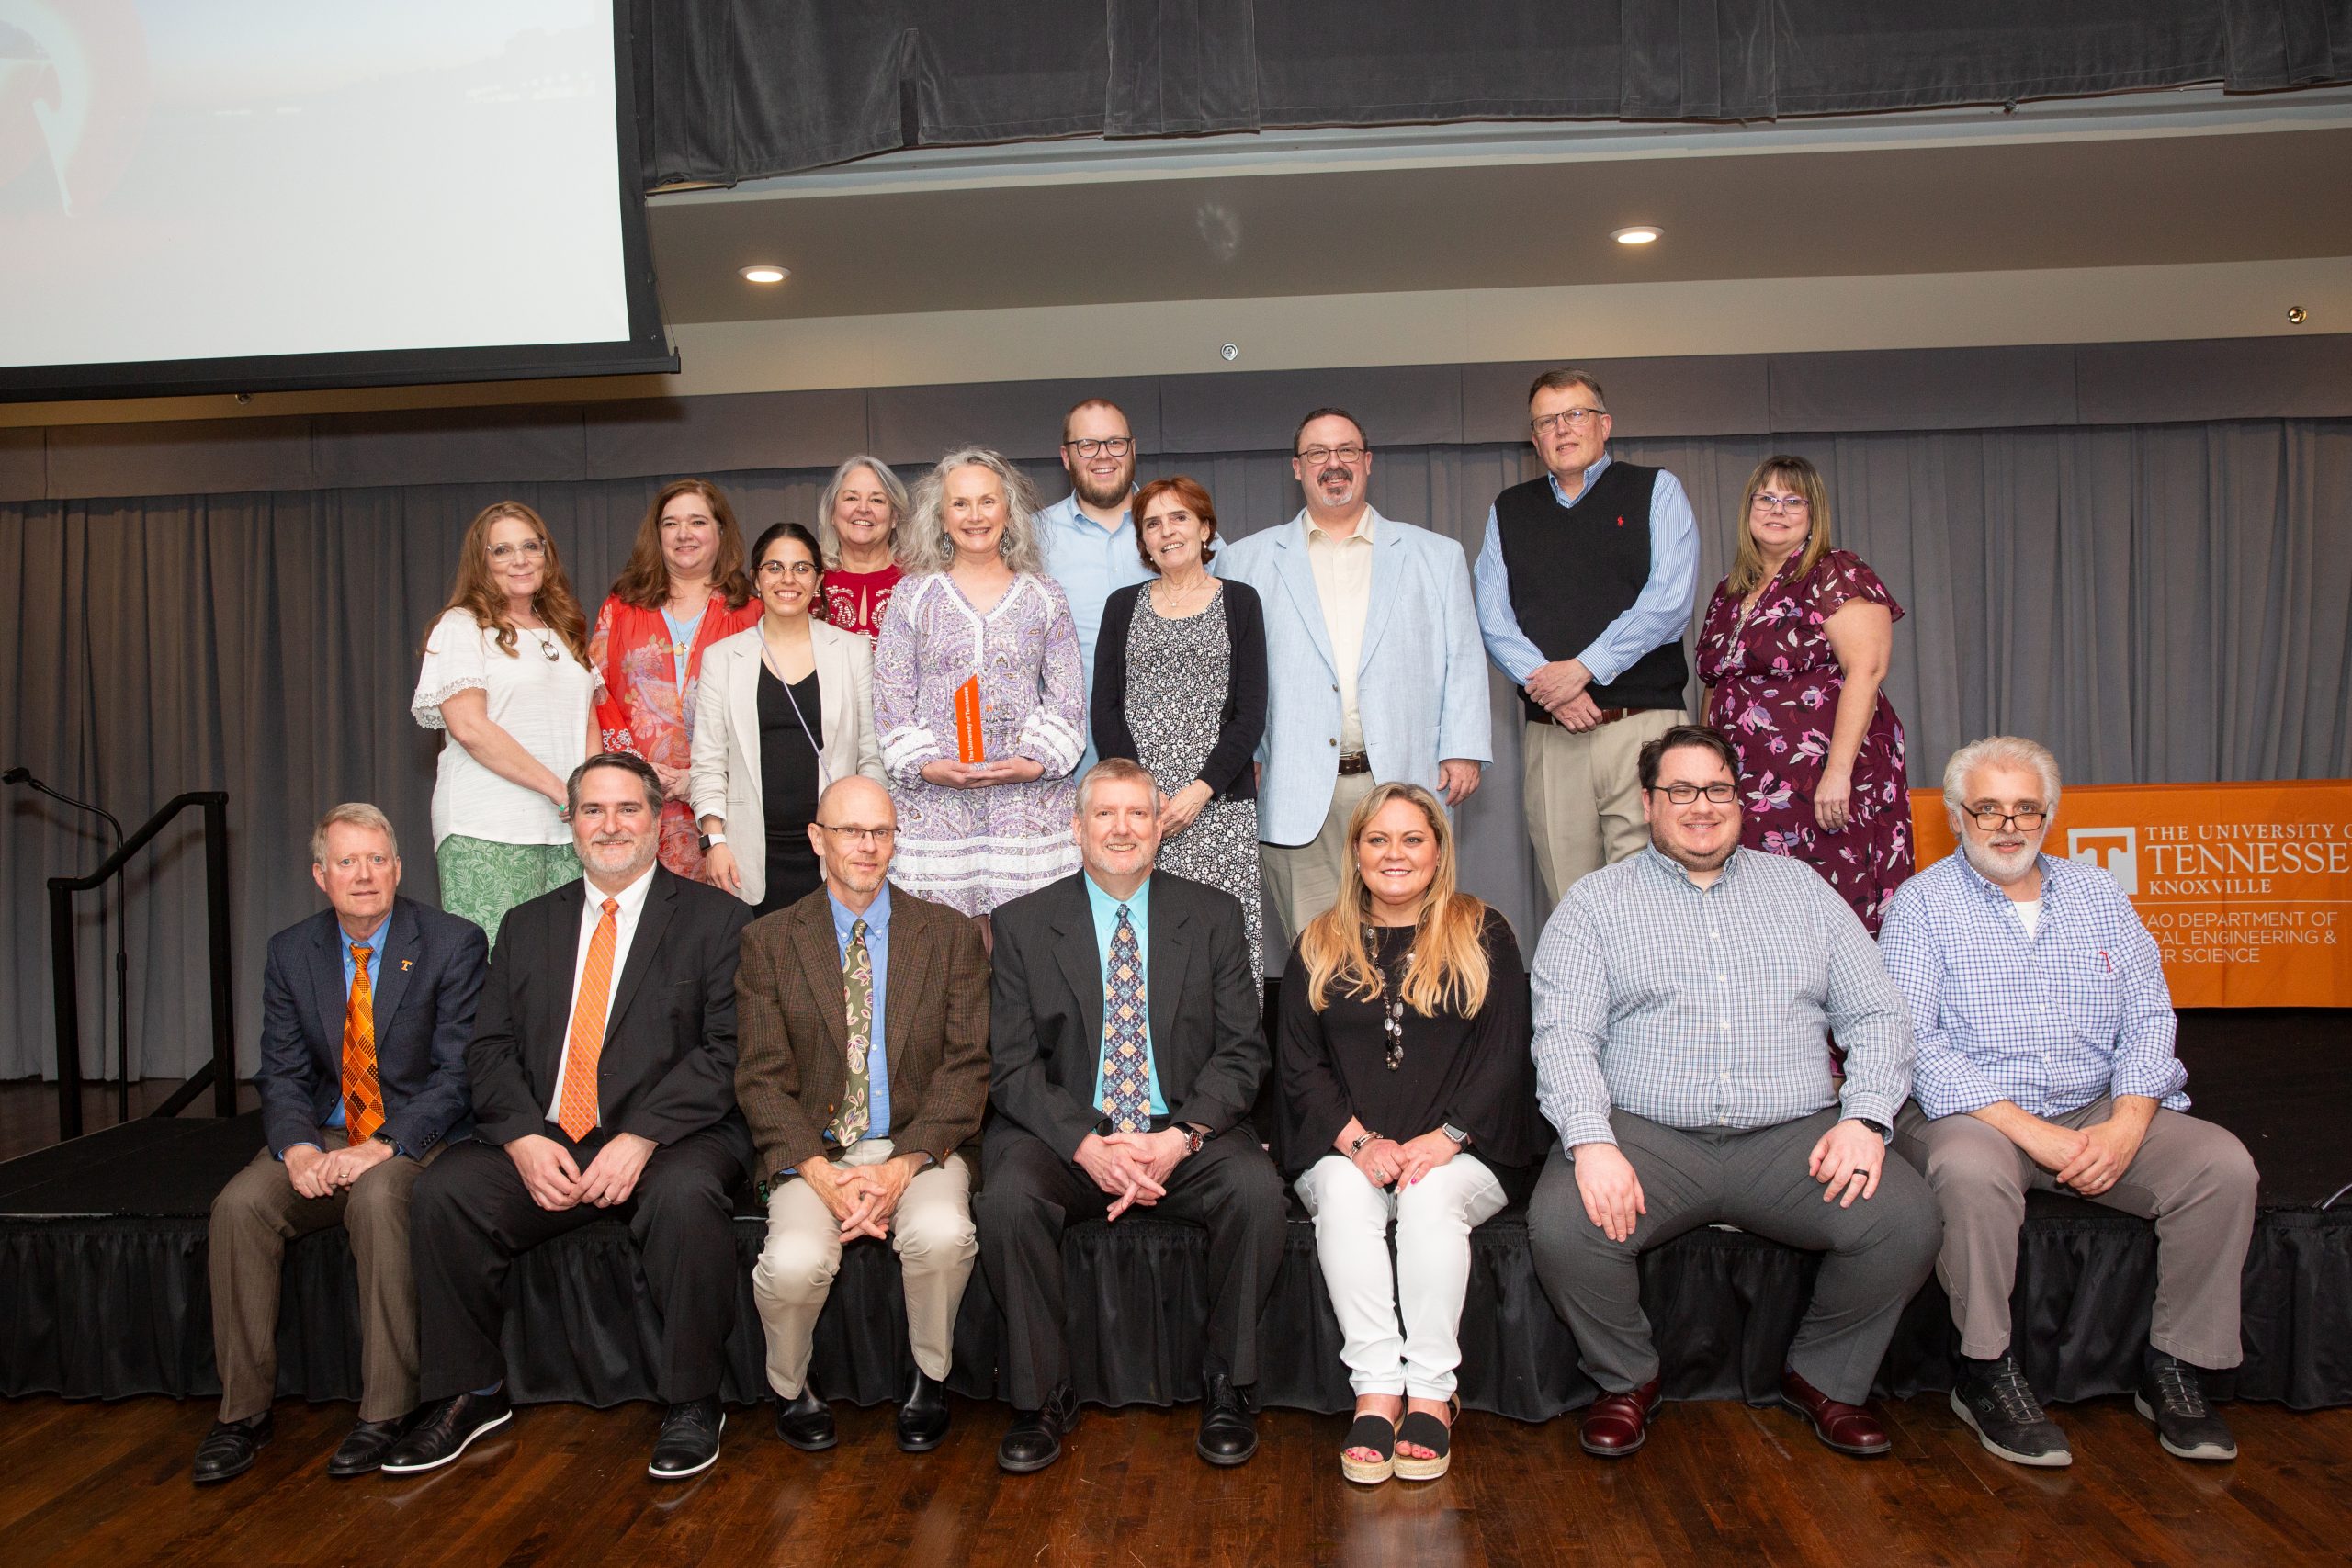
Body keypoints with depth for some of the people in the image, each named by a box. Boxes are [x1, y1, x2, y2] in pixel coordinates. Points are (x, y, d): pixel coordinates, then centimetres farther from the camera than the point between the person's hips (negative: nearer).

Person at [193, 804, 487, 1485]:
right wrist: (297, 1148, -16)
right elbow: (281, 1072, 5)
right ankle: (243, 1409, -7)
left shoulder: (453, 944, -8)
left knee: (377, 1198, -34)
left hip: (420, 1136, -4)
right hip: (325, 1136, 4)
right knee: (240, 1203, -22)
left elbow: (458, 1074, -12)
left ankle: (386, 1410, -21)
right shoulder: (291, 951, 6)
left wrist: (385, 1148, -24)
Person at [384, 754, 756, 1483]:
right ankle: (469, 1394, -1)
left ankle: (691, 1403, -14)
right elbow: (491, 1049, 9)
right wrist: (524, 1138, -10)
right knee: (444, 1189, -21)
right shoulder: (527, 925, 18)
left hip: (670, 1141, -4)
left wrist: (640, 1138, -19)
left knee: (685, 1197, -34)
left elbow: (726, 1052, -7)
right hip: (544, 1143, 4)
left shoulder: (717, 919, 4)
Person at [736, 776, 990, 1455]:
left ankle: (931, 1377, 0)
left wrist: (905, 1164, -15)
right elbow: (761, 1077, -1)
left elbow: (967, 1065, -1)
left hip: (919, 1145, 0)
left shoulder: (951, 935, 6)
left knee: (942, 1233, -31)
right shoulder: (769, 941, 6)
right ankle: (789, 1388, 6)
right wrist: (823, 1174, -15)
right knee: (794, 1262, -28)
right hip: (813, 1150, 0)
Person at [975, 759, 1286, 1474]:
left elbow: (1241, 1052, 2)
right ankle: (1040, 1397, -9)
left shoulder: (1214, 916, 7)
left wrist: (1182, 1137, -16)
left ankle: (1227, 1387, -7)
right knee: (1006, 1198, -30)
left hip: (1187, 1134, 1)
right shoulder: (1022, 924, 4)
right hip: (1065, 1135, 0)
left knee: (1256, 1188, -29)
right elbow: (1012, 1066, -2)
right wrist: (1088, 1146, -18)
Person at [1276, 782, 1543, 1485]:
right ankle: (1375, 1389, -26)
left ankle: (1430, 1392, -22)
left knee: (1432, 1196, -32)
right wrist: (1359, 1142, -11)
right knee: (1344, 1192, -30)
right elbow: (1298, 1064, 5)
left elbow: (1505, 1056, 0)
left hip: (1461, 1152, -1)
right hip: (1345, 1149, 1)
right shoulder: (1319, 945, 13)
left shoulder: (1483, 936, 9)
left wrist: (1443, 1140, -14)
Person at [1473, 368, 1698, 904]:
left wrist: (1582, 668, -12)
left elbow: (1669, 601, -5)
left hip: (1643, 726, -2)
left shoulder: (1656, 491, 9)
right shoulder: (1508, 511, 17)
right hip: (1548, 736, 3)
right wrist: (1545, 682, -10)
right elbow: (1492, 617, 7)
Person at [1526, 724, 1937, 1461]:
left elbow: (1877, 1014, 12)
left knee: (1906, 1220, -23)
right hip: (1647, 1135, -2)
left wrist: (1865, 1118, -6)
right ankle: (1626, 1379, 3)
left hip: (1793, 1136, 2)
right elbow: (1564, 1034, -4)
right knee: (1561, 1224, -29)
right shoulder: (1596, 902, 8)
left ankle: (1825, 1377, 7)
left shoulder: (1799, 886, 17)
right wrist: (1591, 1142, -21)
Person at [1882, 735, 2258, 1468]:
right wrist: (2032, 1133, -20)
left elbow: (2148, 1017, 7)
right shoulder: (1922, 904, -2)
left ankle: (2176, 1367, -2)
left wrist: (2127, 1126, -12)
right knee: (1971, 1170, -36)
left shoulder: (2098, 894, 13)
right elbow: (1914, 1043, -12)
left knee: (2224, 1163, -18)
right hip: (1970, 1112, -4)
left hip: (2099, 1110, 5)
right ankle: (1987, 1373, -16)